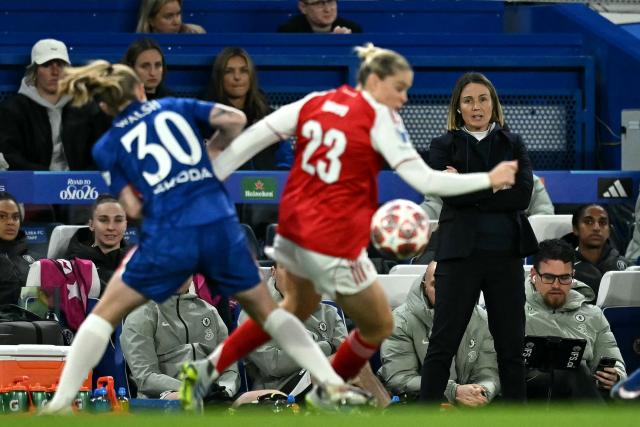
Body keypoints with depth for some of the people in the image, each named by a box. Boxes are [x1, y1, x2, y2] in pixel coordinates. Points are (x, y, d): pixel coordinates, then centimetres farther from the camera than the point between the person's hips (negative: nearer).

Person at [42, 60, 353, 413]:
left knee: (105, 315, 13)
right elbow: (235, 119, 7)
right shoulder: (174, 107, 17)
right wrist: (209, 153, 24)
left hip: (168, 237, -2)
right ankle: (332, 384, 12)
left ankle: (60, 404, 4)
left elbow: (133, 208, 5)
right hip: (221, 226, 2)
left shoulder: (106, 147, 12)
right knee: (265, 310, 21)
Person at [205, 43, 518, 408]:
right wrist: (488, 180, -13)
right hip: (334, 242, -7)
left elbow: (254, 138, 1)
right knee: (379, 327, 16)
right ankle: (326, 392, 34)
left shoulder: (316, 102, 3)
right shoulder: (380, 119, -13)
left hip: (294, 228, 7)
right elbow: (425, 180, -18)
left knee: (299, 306, 34)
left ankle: (211, 366, 33)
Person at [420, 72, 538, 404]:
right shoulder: (444, 146, 7)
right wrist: (495, 188, -10)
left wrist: (471, 190, -9)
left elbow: (523, 194, -5)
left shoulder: (513, 144, 12)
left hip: (505, 254, 2)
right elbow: (451, 193, -10)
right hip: (461, 252, -2)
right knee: (443, 341, -5)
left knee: (511, 342, 6)